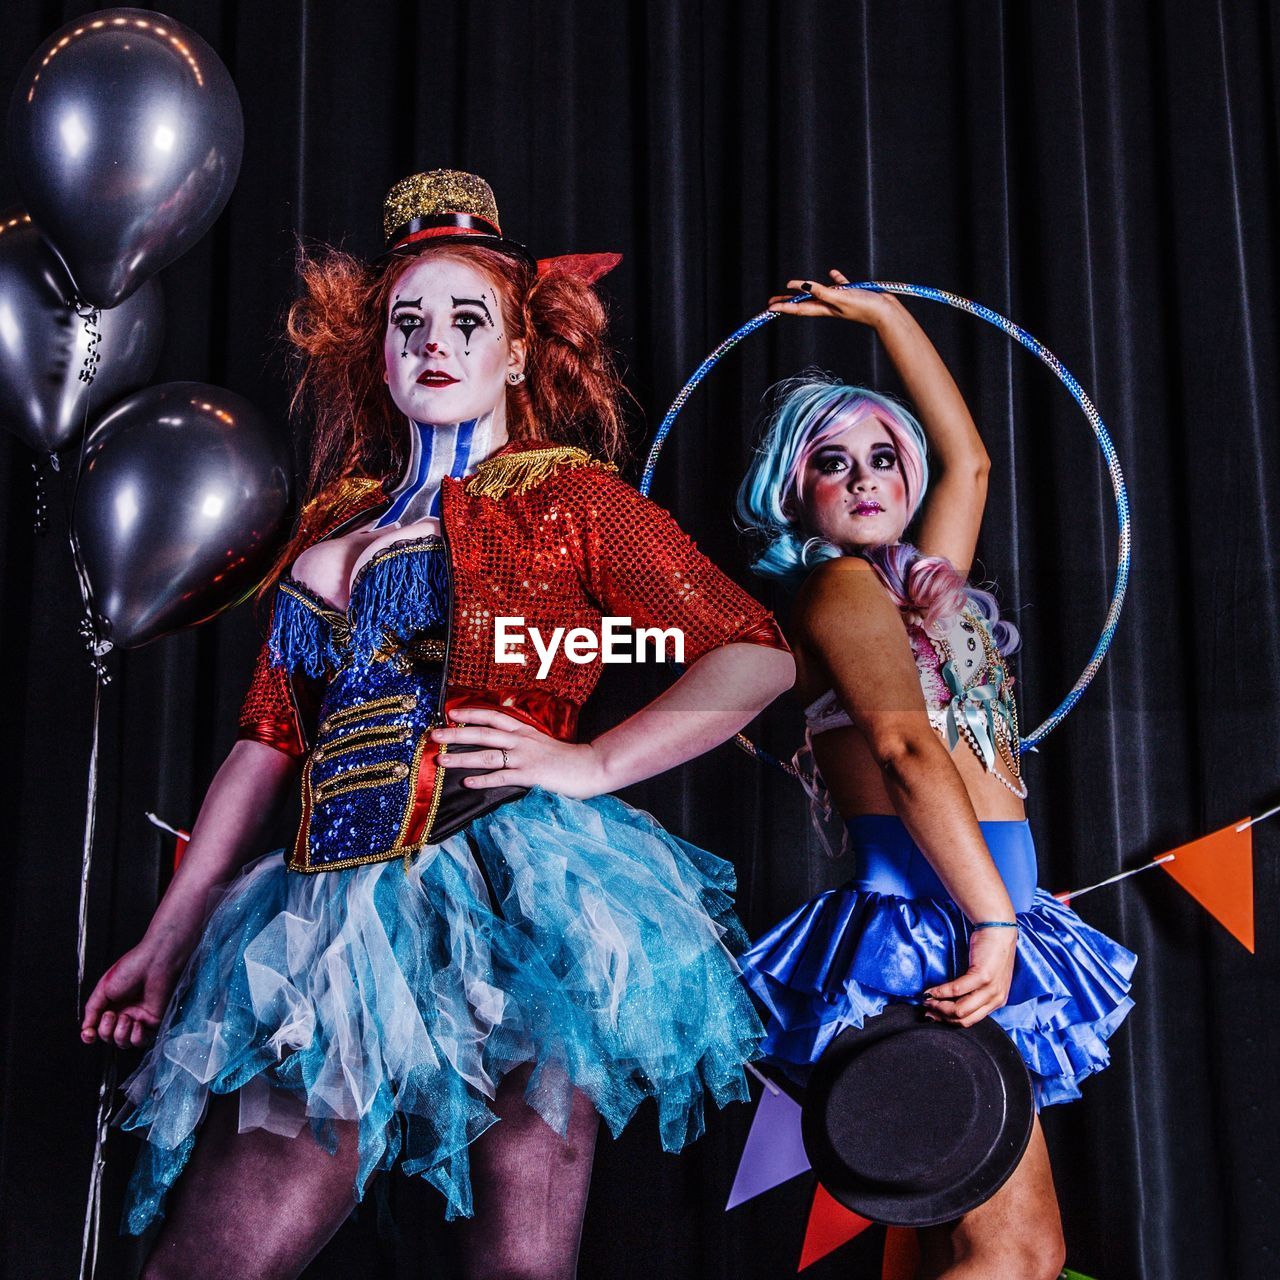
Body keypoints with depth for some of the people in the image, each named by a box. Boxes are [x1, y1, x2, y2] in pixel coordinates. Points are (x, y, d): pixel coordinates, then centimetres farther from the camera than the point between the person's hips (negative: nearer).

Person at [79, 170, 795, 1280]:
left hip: (516, 894, -4)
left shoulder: (570, 498, 6)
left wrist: (591, 763, -9)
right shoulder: (335, 521, 21)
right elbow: (269, 742, 20)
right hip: (335, 911, 5)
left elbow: (758, 656, 1)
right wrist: (169, 935, 18)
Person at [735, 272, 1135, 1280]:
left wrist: (888, 314, 39)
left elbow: (969, 460, 34)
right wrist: (994, 919, -21)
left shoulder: (921, 583, 22)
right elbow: (907, 748, -14)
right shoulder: (840, 585, -2)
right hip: (928, 918, -9)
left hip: (968, 916, 9)